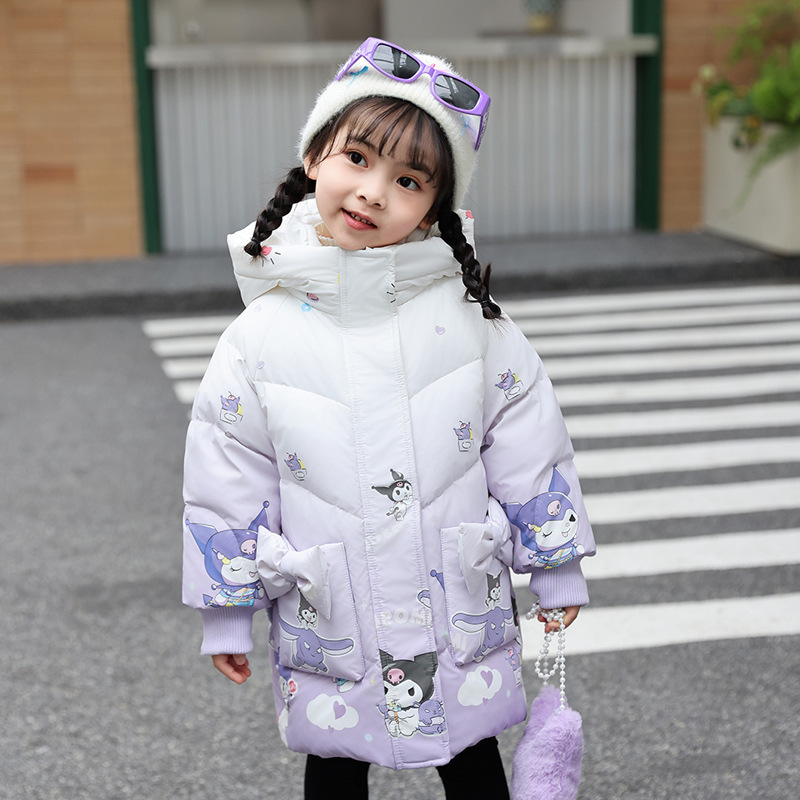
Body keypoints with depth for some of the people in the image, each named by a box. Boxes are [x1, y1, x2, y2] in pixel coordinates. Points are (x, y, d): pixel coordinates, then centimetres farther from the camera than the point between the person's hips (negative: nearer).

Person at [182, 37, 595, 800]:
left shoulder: (468, 317, -9)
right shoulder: (260, 336, -10)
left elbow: (528, 448, 0)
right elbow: (226, 480, -2)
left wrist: (557, 570, 6)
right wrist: (225, 614, 3)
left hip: (462, 619, 0)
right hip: (327, 630, 0)